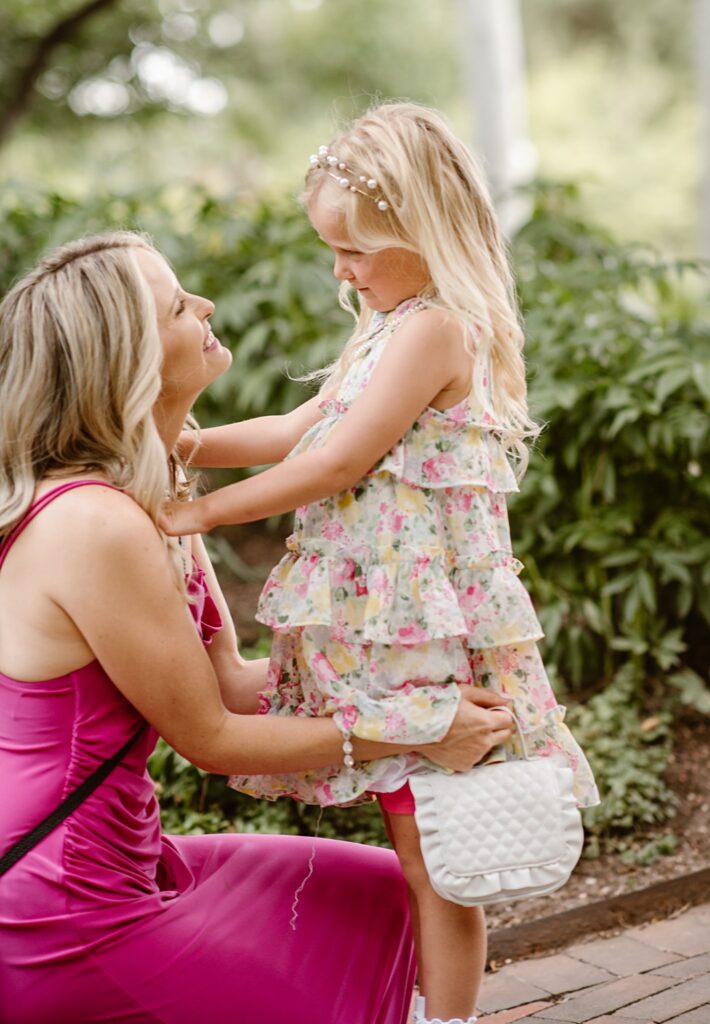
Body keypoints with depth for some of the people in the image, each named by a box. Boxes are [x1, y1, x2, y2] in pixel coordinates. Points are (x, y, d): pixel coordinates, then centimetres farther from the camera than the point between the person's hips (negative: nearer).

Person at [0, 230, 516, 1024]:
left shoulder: (154, 496, 5)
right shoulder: (97, 526, -26)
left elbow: (230, 681, 7)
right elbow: (210, 738, -18)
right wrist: (415, 733, -11)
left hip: (115, 862, 9)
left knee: (377, 898, 17)